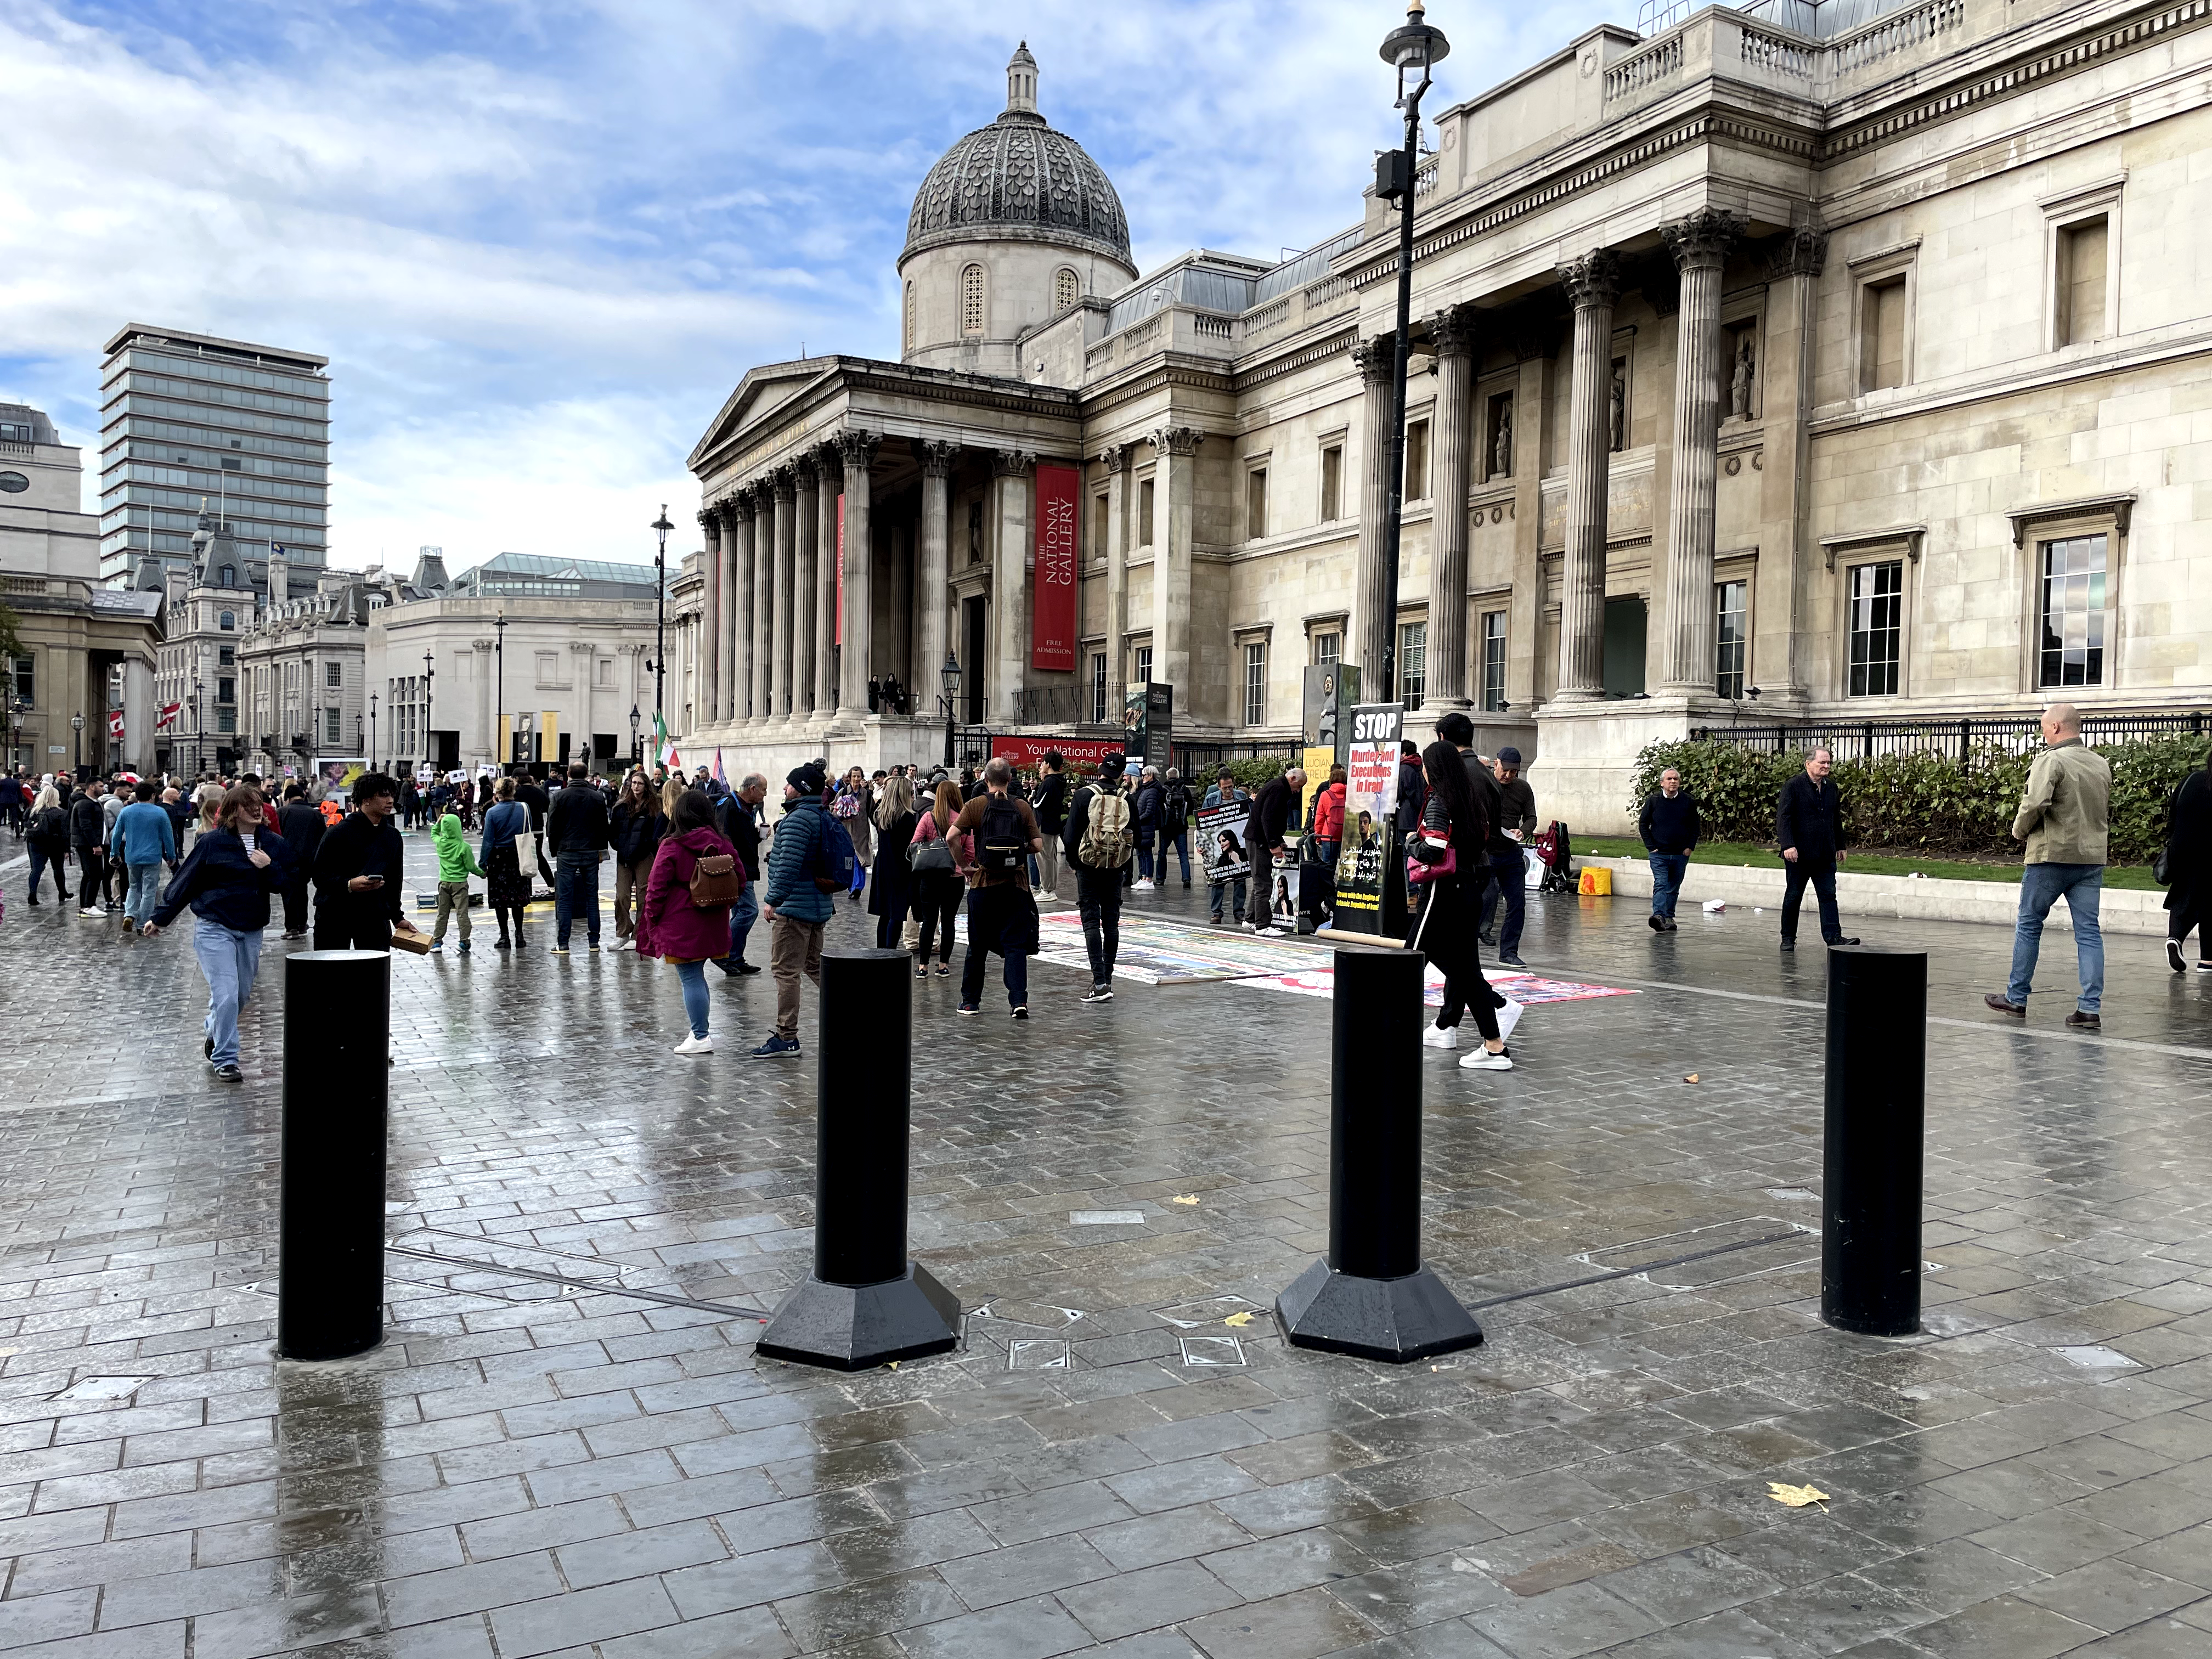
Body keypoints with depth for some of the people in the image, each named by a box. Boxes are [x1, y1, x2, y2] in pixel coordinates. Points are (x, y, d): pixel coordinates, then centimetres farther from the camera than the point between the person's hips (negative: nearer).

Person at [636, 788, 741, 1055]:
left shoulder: (671, 847, -13)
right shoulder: (722, 845, 1)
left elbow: (656, 888, -12)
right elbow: (740, 879, 8)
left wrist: (651, 918, 1)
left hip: (681, 927, -5)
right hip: (713, 926, 5)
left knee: (690, 978, 0)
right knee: (697, 975, 17)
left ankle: (700, 1037, 3)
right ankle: (699, 1028, 21)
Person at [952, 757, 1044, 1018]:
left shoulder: (975, 806, -2)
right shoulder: (1023, 807, 0)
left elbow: (953, 836, -13)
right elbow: (1037, 844, -3)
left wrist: (963, 865, -2)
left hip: (983, 883, 0)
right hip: (1016, 884, 0)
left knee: (977, 946, 12)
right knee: (1016, 945, 2)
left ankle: (970, 1001, 21)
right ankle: (1019, 1000, -9)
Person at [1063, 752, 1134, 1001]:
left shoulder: (1084, 795, -8)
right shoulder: (1126, 798, 0)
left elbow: (1071, 834, -8)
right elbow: (1135, 836, 7)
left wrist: (1072, 861, 7)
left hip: (1089, 866, -3)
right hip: (1116, 868, 3)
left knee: (1091, 922, -4)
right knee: (1111, 922, 11)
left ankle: (1100, 982, -12)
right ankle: (1107, 978, 17)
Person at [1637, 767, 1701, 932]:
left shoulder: (1689, 801, 2)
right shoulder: (1653, 800, -2)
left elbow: (1695, 826, 10)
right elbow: (1643, 824, 3)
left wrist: (1690, 847, 1)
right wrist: (1651, 847, -3)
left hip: (1681, 855, 2)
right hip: (1659, 854, -2)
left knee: (1674, 888, 11)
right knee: (1661, 885, -17)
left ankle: (1669, 917, 21)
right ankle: (1659, 916, -29)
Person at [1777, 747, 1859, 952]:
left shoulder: (1831, 788, 13)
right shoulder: (1793, 786, -7)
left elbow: (1836, 819, 21)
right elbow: (1783, 817, -13)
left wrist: (1840, 846, 20)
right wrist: (1788, 846, -21)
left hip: (1825, 856, 5)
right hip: (1799, 854, -5)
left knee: (1828, 895, -1)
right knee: (1793, 896, 4)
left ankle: (1834, 936, -4)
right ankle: (1788, 938, 13)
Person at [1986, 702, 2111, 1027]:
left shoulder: (2051, 760, -12)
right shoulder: (2102, 764, 12)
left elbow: (2035, 804, -22)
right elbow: (2107, 811, 22)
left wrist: (2020, 830, -6)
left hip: (2052, 856, -6)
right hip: (2093, 857, 6)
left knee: (2028, 926, 7)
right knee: (2089, 931, 4)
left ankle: (2017, 998, 14)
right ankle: (2091, 1007, -1)